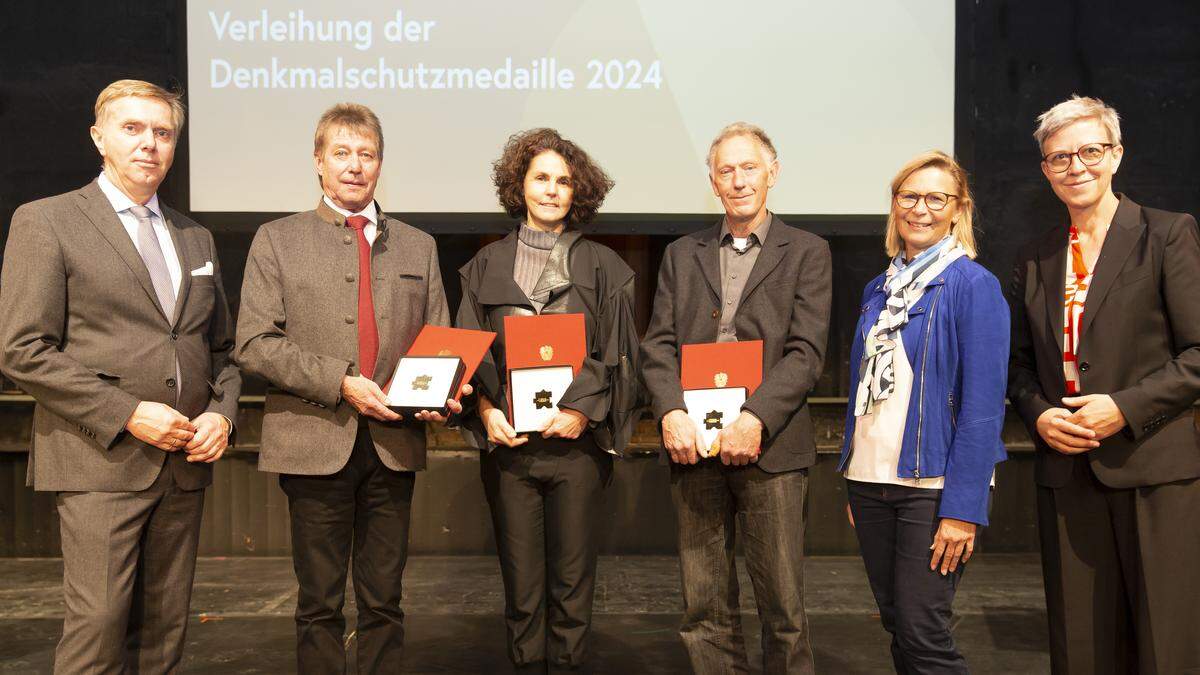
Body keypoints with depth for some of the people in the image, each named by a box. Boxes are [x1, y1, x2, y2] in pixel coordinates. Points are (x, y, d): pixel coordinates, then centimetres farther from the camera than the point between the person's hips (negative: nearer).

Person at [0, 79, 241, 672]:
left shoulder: (196, 238, 16)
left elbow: (222, 346, 19)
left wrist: (222, 412, 0)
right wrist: (128, 414, -14)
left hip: (185, 462, 5)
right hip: (100, 462, -5)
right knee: (99, 625, -5)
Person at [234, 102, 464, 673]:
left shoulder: (418, 246, 13)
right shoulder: (278, 241, 5)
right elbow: (254, 343, -4)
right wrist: (340, 382, -15)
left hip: (394, 443, 2)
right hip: (316, 442, -2)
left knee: (384, 602, 12)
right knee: (320, 605, 9)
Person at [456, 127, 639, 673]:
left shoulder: (603, 268, 7)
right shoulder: (488, 265, 10)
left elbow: (618, 356, 3)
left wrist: (583, 409, -11)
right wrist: (487, 410, -7)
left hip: (577, 439, -1)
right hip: (508, 441, 1)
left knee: (572, 581, 6)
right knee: (520, 582, 8)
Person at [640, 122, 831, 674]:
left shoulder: (805, 252, 7)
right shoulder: (682, 254, 16)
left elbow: (805, 351, -4)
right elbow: (659, 344, 7)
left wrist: (754, 419, -17)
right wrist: (671, 413, -10)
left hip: (769, 446, -2)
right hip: (693, 443, 3)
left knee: (783, 603, 3)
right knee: (704, 610, 9)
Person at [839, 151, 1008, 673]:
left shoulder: (974, 285, -7)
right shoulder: (880, 289, 11)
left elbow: (983, 406, -13)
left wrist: (963, 508, -17)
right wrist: (852, 484, 12)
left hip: (932, 485, -6)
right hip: (870, 480, 6)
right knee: (895, 625, 14)